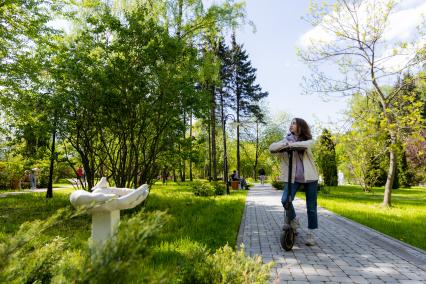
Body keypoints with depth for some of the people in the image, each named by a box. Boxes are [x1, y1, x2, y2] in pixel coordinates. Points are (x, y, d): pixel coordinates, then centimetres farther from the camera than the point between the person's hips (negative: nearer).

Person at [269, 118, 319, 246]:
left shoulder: (307, 139, 2)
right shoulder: (286, 140, 5)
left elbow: (308, 144, -24)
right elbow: (272, 147, -10)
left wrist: (291, 144, -32)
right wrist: (285, 144, -27)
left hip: (309, 177, 0)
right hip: (293, 177, 1)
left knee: (311, 207, 5)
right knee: (285, 200, -19)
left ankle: (310, 233, 23)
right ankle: (291, 219, 11)